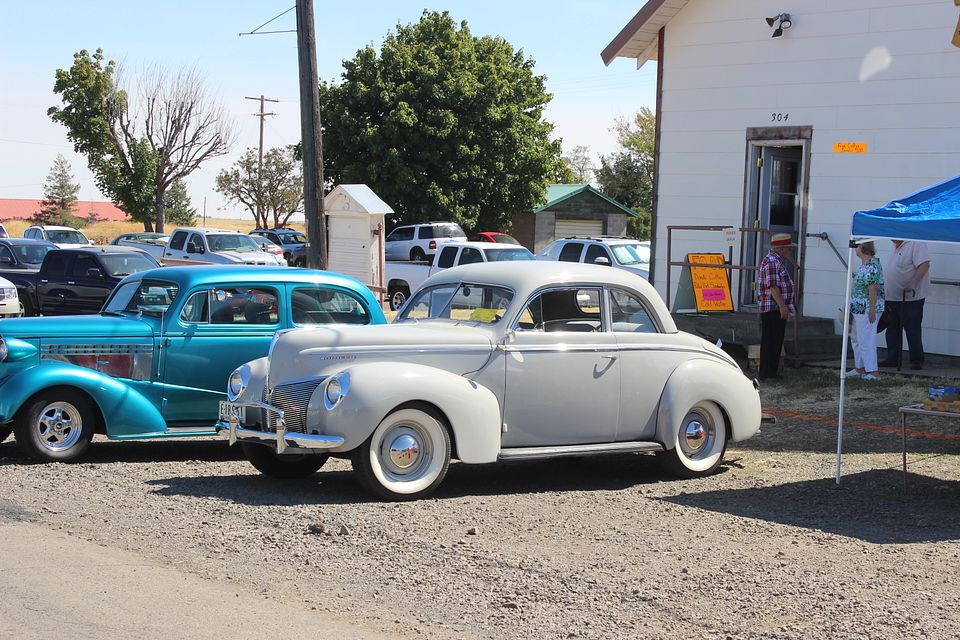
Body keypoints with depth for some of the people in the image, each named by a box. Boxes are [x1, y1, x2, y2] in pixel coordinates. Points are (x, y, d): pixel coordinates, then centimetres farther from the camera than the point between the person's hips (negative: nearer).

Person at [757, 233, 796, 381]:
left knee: (776, 341, 13)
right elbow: (772, 286, -22)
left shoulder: (778, 261, 20)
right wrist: (782, 305, -25)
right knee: (770, 341, -8)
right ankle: (765, 373, -5)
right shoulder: (771, 262, -15)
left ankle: (771, 371, 17)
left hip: (778, 309, 11)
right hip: (772, 309, -11)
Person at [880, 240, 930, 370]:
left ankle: (917, 361, 2)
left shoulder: (916, 244, -13)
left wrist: (912, 284, -31)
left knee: (912, 330, -4)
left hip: (910, 298, -9)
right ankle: (892, 359, 19)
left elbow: (924, 265, -24)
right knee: (892, 330, 11)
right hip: (892, 298, 9)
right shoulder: (896, 247, 17)